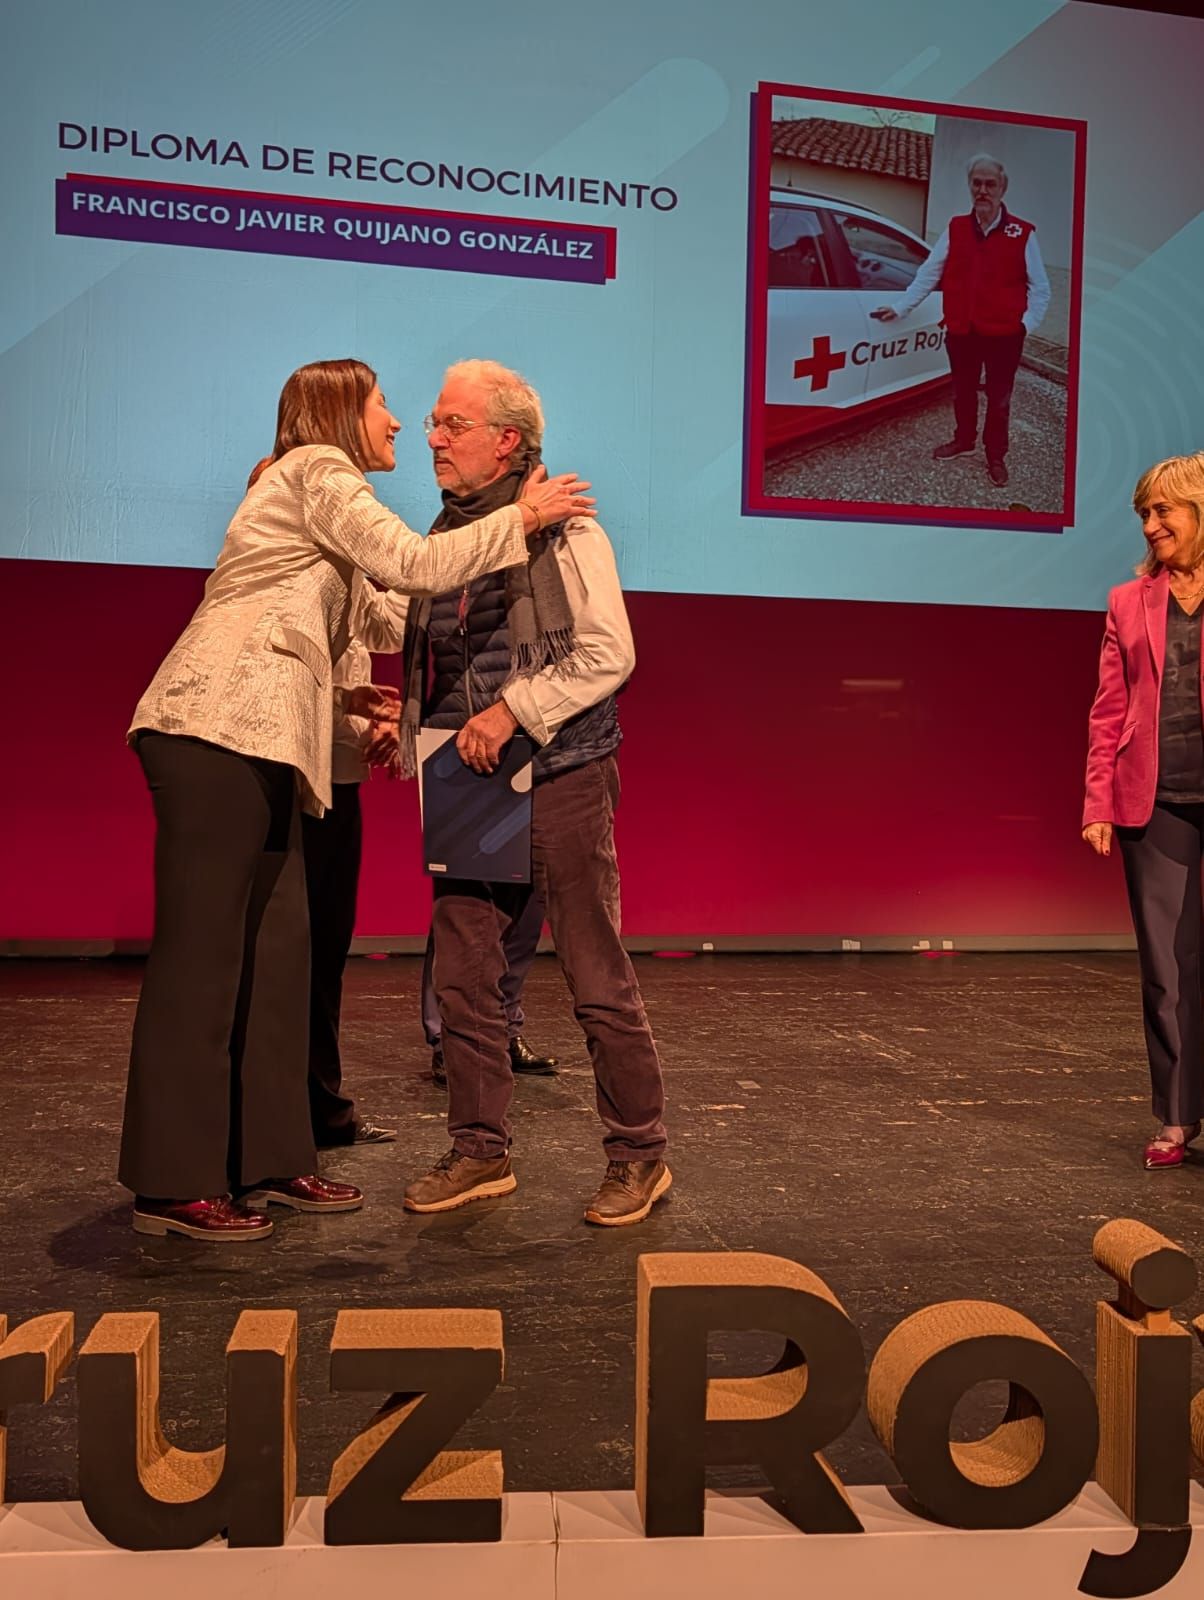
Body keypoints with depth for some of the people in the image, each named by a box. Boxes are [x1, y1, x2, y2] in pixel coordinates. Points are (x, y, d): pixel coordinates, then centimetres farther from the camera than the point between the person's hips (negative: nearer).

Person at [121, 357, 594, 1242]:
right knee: (202, 953, -6)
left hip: (257, 739, 10)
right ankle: (174, 1182, 2)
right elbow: (413, 564, -12)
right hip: (219, 729, -10)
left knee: (277, 950, 8)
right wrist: (521, 517, -4)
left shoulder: (313, 483, 27)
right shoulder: (318, 470, -2)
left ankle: (269, 1158, 15)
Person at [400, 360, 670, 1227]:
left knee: (599, 979, 0)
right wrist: (408, 731, 9)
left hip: (559, 779, -7)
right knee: (464, 977, 8)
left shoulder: (562, 527, -5)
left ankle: (640, 1155, 16)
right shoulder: (443, 537, 15)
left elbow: (609, 653, -13)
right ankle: (481, 1152, 22)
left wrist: (512, 710, -19)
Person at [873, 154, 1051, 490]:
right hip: (961, 331, 3)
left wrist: (1028, 323, -9)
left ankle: (996, 456, 23)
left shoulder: (1022, 234, -4)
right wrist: (899, 308, 1)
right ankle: (964, 440, 40)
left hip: (1004, 334, -3)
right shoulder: (955, 229, 4)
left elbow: (1039, 287, 0)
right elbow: (928, 274, 6)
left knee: (998, 398, 8)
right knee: (963, 391, 18)